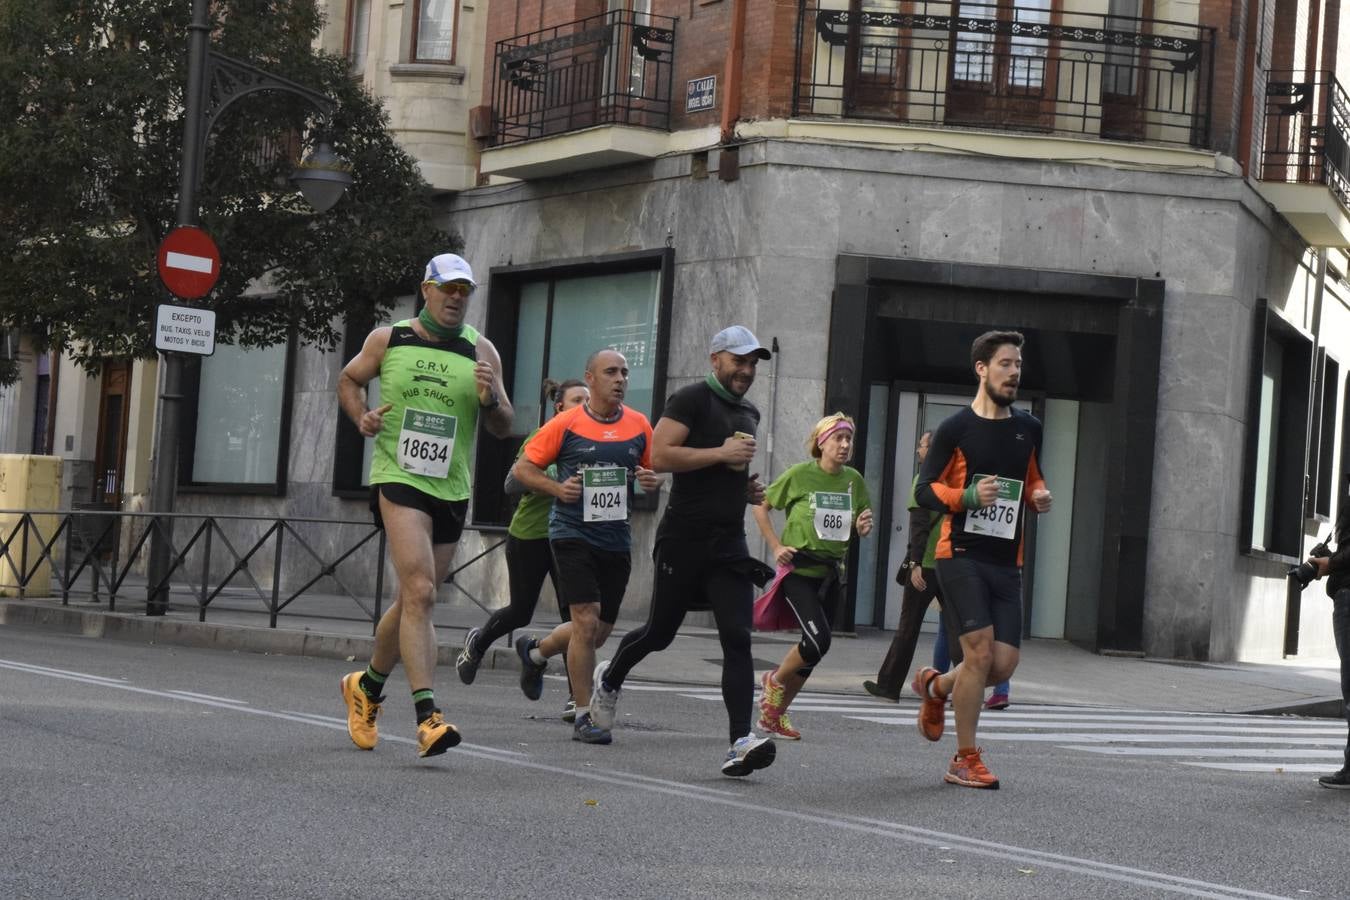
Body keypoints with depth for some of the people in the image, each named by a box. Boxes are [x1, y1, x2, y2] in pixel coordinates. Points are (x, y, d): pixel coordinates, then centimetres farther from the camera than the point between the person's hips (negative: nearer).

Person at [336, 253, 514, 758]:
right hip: (398, 479, -4)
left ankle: (367, 687, 38)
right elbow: (349, 379, 20)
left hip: (452, 490, 4)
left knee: (413, 601, 14)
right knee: (420, 591, -21)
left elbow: (503, 429, 7)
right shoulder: (387, 340, 3)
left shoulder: (481, 352, 6)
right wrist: (361, 417, 1)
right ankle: (428, 716, -27)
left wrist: (490, 400, -14)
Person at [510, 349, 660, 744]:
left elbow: (655, 471, 18)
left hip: (616, 538, 5)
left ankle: (535, 652, 41)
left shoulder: (639, 426, 6)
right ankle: (583, 715, -4)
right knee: (586, 621, -15)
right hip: (572, 533, -5)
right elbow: (522, 468, 1)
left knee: (599, 632, 12)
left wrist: (653, 480, -6)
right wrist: (557, 488, -15)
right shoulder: (566, 424, -4)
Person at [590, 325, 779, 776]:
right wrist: (720, 454, -18)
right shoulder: (692, 399, -6)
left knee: (737, 638, -10)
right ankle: (610, 678, 40)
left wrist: (749, 488, 14)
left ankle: (741, 742, -18)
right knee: (660, 632, 8)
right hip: (685, 538, -6)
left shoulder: (749, 413, 20)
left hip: (730, 543, 6)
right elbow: (658, 454, -17)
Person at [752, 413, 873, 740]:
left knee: (816, 647, 7)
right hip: (798, 570, -5)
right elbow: (761, 508, 1)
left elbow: (861, 528, 14)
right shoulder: (799, 474, -9)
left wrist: (863, 527, -9)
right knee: (818, 639, -19)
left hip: (831, 573, 5)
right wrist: (777, 546, -8)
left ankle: (775, 713, 23)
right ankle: (775, 681, 10)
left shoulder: (853, 479, 3)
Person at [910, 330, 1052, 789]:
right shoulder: (956, 429, -3)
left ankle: (935, 686, 31)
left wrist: (1039, 495, 4)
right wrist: (967, 497, -19)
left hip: (1007, 562, 5)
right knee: (980, 650, -15)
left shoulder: (1028, 428, 13)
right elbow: (924, 489, -2)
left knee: (1003, 664, -1)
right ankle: (965, 760, -2)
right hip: (962, 555, -5)